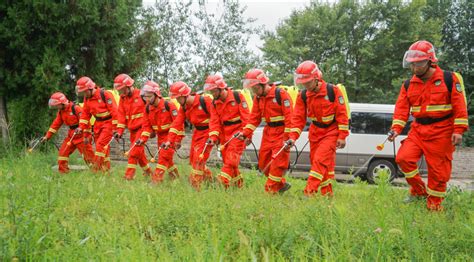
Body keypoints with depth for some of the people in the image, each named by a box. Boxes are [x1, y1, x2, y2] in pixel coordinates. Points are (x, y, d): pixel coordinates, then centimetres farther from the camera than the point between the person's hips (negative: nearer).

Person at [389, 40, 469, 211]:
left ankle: (434, 205, 15)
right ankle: (419, 191, 10)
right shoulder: (408, 85, 7)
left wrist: (458, 130, -13)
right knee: (403, 158, -11)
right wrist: (396, 129, -11)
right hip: (418, 130, 4)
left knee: (438, 170, 0)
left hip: (441, 132, -4)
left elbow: (460, 106, -7)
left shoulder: (448, 79, -6)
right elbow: (401, 109, 4)